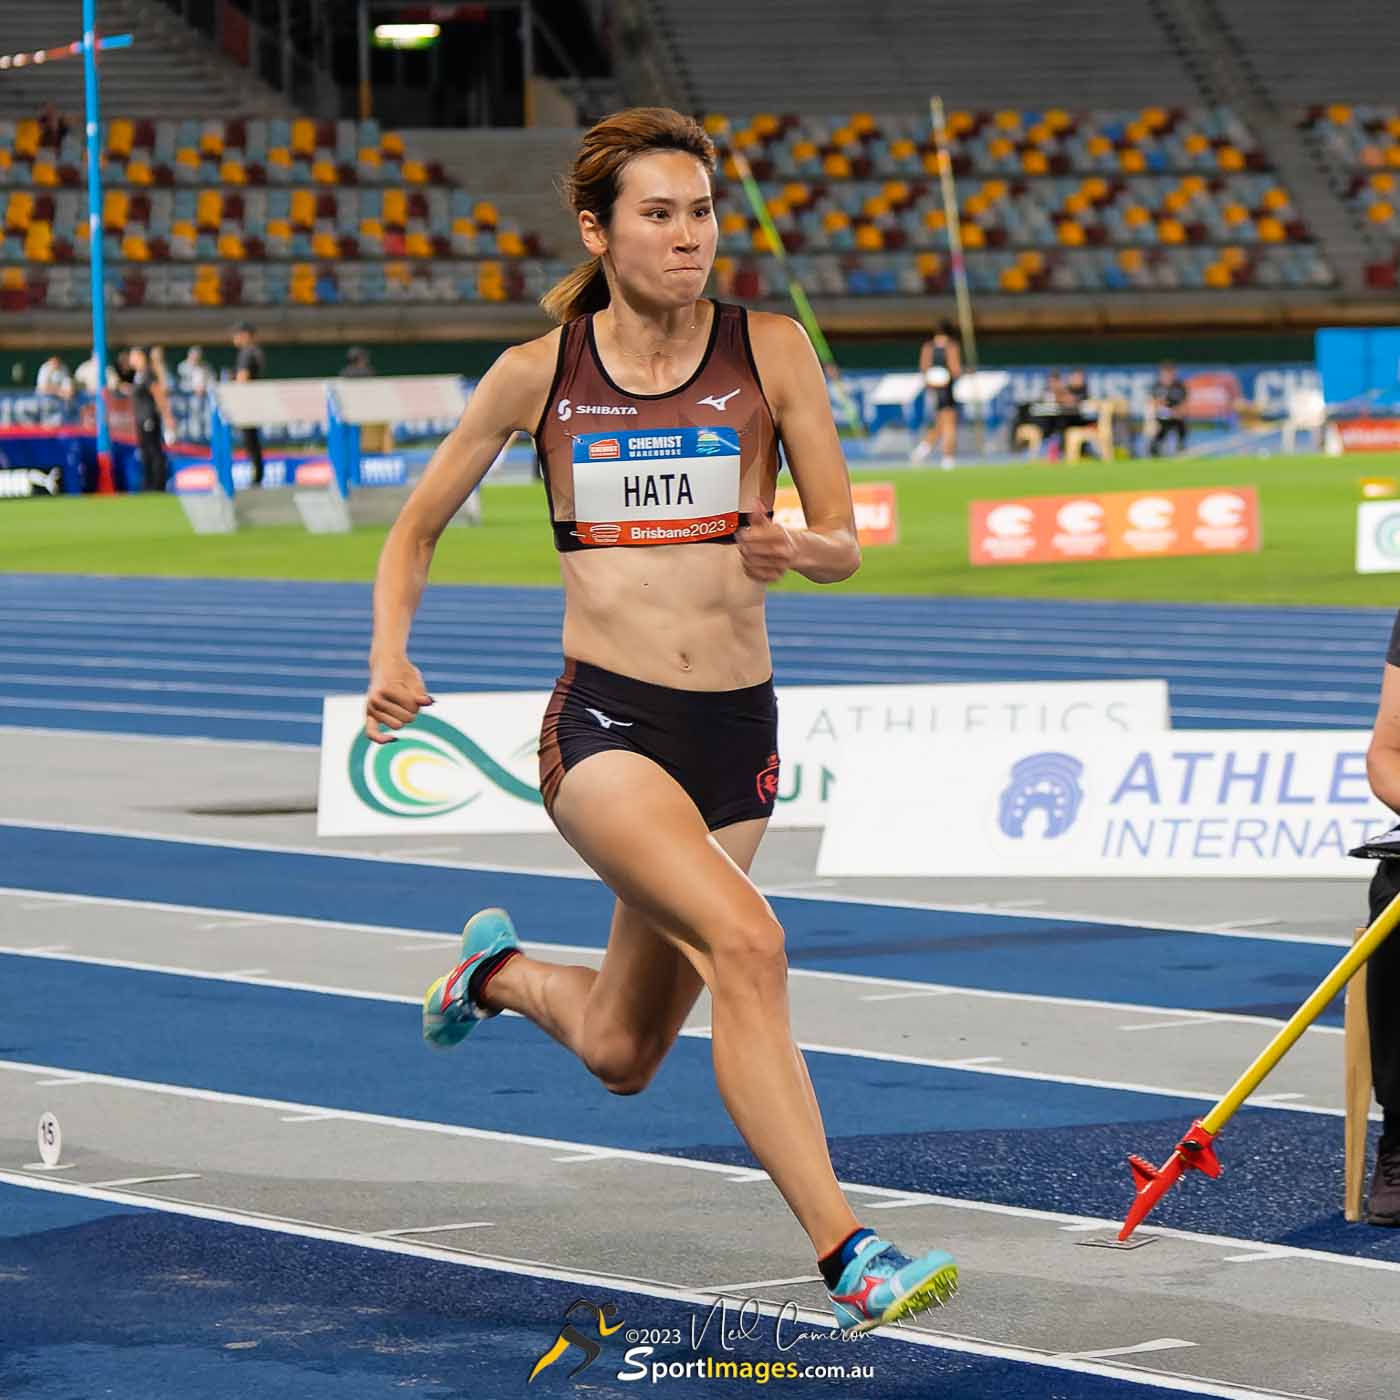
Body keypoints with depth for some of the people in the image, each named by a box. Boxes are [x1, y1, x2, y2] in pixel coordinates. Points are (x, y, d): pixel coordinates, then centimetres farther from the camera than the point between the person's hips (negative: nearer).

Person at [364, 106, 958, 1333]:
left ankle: (501, 973, 47)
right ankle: (847, 1253, -29)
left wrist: (794, 548, -22)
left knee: (621, 1055, 13)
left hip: (737, 727, 3)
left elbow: (845, 544, 1)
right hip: (605, 723, -3)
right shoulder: (538, 373, 1)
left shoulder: (770, 351, 1)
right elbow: (416, 529, 12)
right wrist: (391, 654, -5)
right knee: (745, 939, -29)